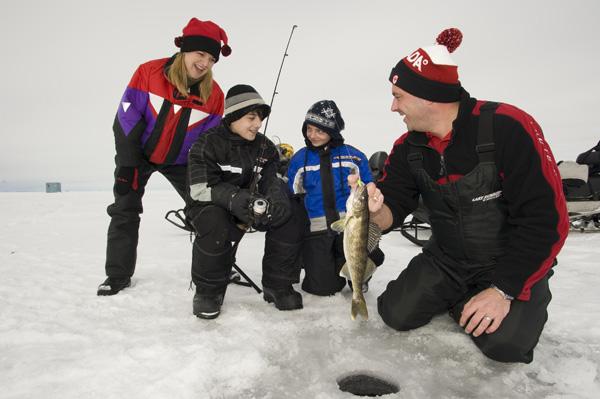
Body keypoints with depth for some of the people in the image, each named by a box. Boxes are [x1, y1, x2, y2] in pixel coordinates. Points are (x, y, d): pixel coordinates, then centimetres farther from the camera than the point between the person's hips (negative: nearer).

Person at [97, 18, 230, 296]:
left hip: (179, 160, 1)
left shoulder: (214, 94, -15)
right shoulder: (149, 72, -20)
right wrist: (128, 164, -19)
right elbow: (126, 119, -17)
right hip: (139, 155, -1)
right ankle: (117, 275, 16)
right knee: (125, 211, 1)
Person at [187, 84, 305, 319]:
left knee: (291, 216, -18)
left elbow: (273, 183, -2)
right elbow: (201, 188, -21)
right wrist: (239, 200, -37)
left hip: (252, 204, 4)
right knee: (215, 225, -37)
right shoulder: (208, 144, -11)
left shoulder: (264, 146, 3)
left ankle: (277, 286, -6)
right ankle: (208, 291, -11)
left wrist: (275, 201, -28)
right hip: (212, 206, -4)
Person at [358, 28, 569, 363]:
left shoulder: (508, 127, -23)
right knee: (396, 314, -6)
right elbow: (391, 213, -6)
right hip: (445, 260, 5)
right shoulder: (408, 148, -5)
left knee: (503, 342, -23)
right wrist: (377, 209, -31)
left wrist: (503, 290, -23)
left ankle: (527, 304, 11)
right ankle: (455, 298, 22)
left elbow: (546, 219, -23)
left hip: (513, 266, -4)